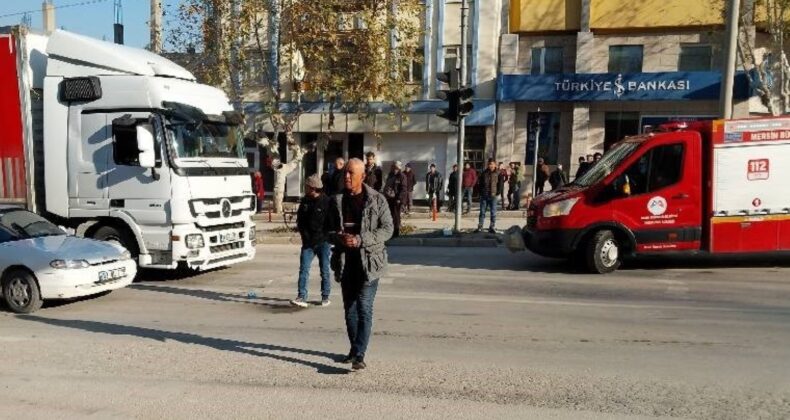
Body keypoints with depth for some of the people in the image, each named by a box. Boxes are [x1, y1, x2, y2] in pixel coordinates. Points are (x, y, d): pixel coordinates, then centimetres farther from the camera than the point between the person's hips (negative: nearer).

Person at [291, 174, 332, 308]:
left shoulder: (327, 202, -8)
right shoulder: (305, 201, 7)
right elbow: (300, 220, 14)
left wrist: (322, 236, -11)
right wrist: (305, 234, 2)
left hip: (323, 242, -4)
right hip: (308, 242, 4)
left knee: (325, 270, 7)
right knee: (304, 269, -4)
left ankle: (325, 297, 19)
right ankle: (302, 297, -4)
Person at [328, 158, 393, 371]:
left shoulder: (377, 200, -4)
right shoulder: (337, 200, 7)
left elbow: (387, 229, -6)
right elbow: (328, 229, 11)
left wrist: (360, 239, -18)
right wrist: (339, 237, -13)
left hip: (369, 261, -4)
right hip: (345, 262, 5)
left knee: (364, 308, -11)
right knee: (349, 309, 14)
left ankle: (360, 355, -8)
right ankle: (354, 349, 30)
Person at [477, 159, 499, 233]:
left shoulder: (497, 173, 0)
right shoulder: (484, 173, 4)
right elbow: (480, 184, 8)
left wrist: (498, 192, -4)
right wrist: (480, 193, 0)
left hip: (493, 196, -1)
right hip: (484, 196, 1)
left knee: (493, 213, 2)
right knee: (482, 212, 5)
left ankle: (492, 227, 11)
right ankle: (480, 227, 8)